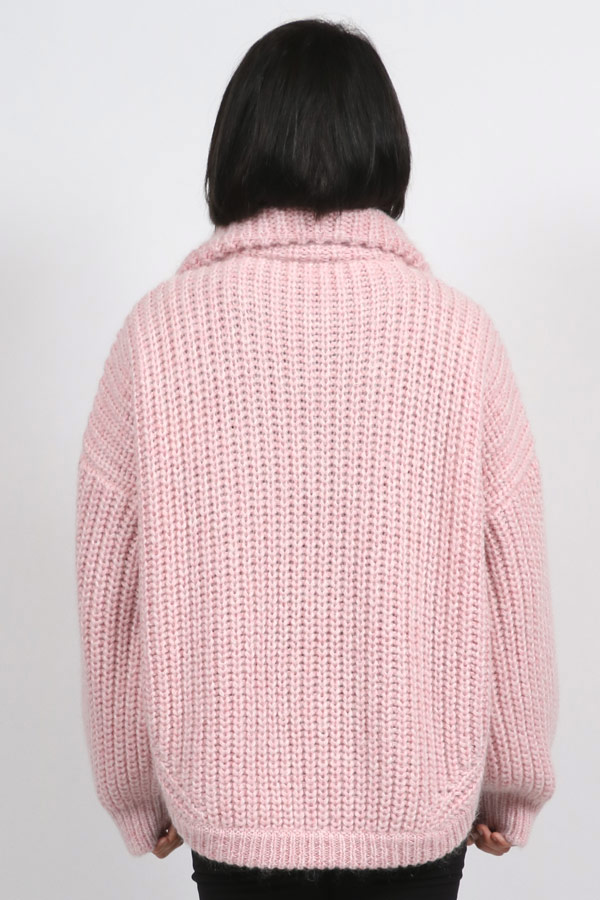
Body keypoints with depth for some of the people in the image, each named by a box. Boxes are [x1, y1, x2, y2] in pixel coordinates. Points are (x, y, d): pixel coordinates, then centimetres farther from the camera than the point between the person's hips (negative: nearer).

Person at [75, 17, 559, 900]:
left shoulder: (158, 333, -12)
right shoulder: (459, 336, -13)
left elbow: (111, 597, -6)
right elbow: (513, 594, -7)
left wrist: (138, 793, 9)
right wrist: (512, 785, 10)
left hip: (230, 802, 0)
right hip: (418, 802, 0)